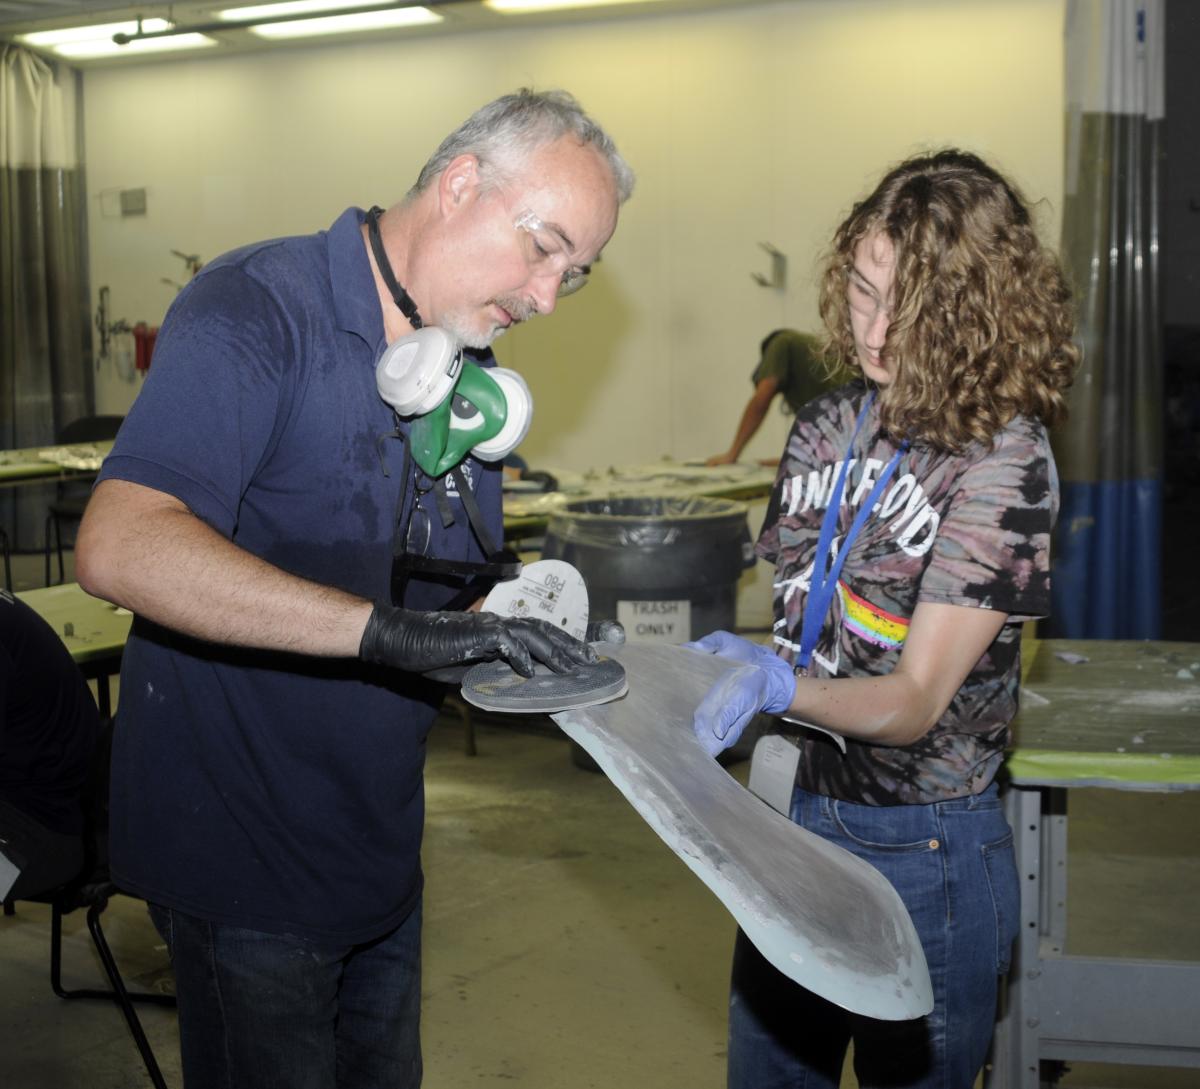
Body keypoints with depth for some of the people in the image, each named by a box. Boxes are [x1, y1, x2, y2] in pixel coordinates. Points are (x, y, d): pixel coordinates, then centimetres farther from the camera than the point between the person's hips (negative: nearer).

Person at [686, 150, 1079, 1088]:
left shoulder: (1006, 459, -15)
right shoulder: (827, 427, 3)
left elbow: (914, 701, -19)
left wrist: (778, 685, -36)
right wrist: (728, 659, -8)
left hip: (925, 852, -5)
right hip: (793, 815, 6)